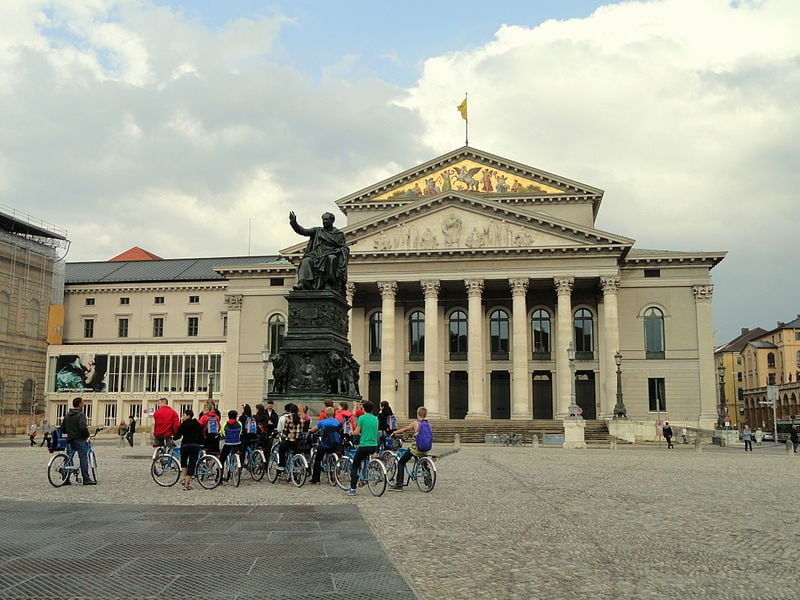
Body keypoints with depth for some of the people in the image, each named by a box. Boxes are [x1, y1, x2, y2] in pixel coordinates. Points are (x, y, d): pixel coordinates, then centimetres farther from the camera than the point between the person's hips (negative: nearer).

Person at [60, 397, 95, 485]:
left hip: (70, 440, 8)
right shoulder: (81, 414, -13)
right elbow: (83, 427, -25)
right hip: (80, 440, -8)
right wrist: (87, 435, -10)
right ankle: (86, 479, -7)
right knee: (84, 459, -6)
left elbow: (62, 429, 16)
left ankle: (66, 479, 13)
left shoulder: (67, 415, 14)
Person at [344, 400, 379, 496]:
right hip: (374, 445, 6)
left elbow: (356, 432, -10)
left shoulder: (362, 418, -8)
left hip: (364, 445, -5)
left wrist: (352, 433, 12)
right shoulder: (375, 419, 9)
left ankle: (352, 489, -5)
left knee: (354, 467, 1)